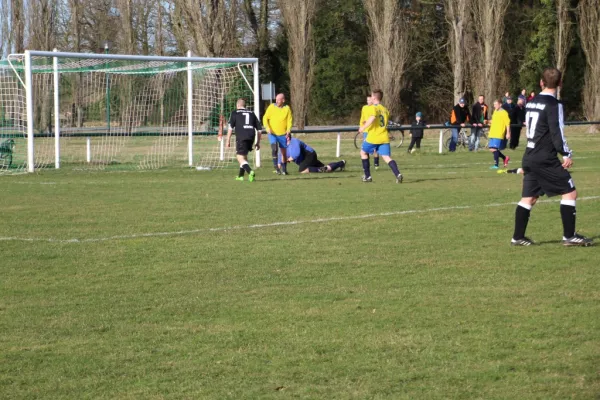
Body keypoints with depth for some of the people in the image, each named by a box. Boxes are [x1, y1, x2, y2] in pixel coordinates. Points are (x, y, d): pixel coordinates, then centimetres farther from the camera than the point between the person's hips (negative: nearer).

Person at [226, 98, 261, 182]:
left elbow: (230, 127, -2)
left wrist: (228, 140, 1)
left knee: (240, 158, -4)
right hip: (251, 137, 5)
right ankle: (241, 175, 32)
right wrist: (258, 142, 20)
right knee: (244, 155, 25)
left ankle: (250, 172, -30)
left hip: (241, 137, -5)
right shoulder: (252, 113, 19)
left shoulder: (235, 113, 7)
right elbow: (259, 129, 16)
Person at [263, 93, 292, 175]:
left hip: (283, 134, 1)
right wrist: (267, 127, -14)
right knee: (274, 149, -22)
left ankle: (284, 169, 22)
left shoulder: (287, 109, 0)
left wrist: (288, 131, -13)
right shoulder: (271, 107, -2)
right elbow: (265, 118, 2)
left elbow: (289, 121, 1)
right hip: (272, 133, -1)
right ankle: (276, 167, -16)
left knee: (284, 152, 8)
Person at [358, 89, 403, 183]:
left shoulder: (372, 108, -6)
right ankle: (398, 174, -28)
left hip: (373, 137, -5)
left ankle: (367, 176, 17)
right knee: (387, 157, -2)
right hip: (384, 138, 5)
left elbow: (372, 118, -26)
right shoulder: (385, 110, 17)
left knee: (363, 152, 18)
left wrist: (363, 127, -16)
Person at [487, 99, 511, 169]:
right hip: (492, 134, 9)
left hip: (499, 134, -9)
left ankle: (496, 165, -7)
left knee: (494, 149, -14)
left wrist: (508, 133, -14)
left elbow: (507, 124, -10)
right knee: (492, 149, 8)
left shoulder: (503, 112, -8)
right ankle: (505, 158, 25)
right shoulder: (495, 112, 16)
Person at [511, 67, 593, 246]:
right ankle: (569, 236, -3)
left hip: (530, 157, 8)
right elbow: (557, 132, -17)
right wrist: (566, 154, -12)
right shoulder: (553, 104, -12)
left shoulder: (531, 103, 12)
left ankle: (518, 237, 11)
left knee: (529, 197, 12)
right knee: (570, 193, -1)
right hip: (546, 160, -8)